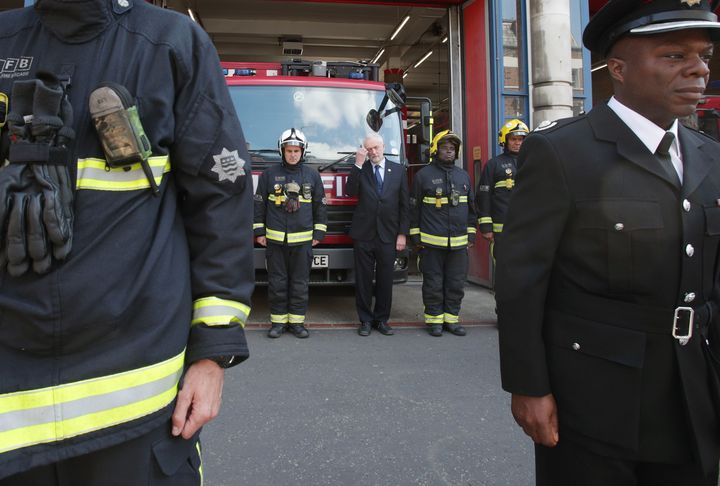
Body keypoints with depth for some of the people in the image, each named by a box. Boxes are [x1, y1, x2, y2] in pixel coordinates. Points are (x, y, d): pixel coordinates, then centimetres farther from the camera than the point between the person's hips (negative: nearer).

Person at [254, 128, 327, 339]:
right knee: (277, 282, 5)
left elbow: (320, 205, 10)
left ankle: (297, 321, 16)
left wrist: (318, 233, 5)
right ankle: (278, 321, 15)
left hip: (303, 240, 1)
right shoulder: (269, 174, 5)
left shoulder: (312, 175, 6)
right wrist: (259, 232, 4)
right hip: (275, 239, 0)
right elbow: (259, 204, 8)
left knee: (300, 283, 5)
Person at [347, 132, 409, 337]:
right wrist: (358, 164, -14)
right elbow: (351, 191, -12)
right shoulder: (360, 170, 6)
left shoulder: (398, 170, 7)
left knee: (385, 280, 6)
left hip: (388, 235, 1)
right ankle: (365, 320, 15)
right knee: (363, 280, 4)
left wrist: (402, 234, 0)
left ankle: (381, 319, 19)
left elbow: (404, 205, 5)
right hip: (363, 234, 0)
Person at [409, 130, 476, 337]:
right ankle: (434, 319, 14)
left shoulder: (463, 176, 13)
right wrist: (415, 236, -3)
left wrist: (471, 234, 12)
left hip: (459, 242, 4)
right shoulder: (423, 175, 0)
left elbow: (471, 207, 18)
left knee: (456, 283, 8)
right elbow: (413, 207, 1)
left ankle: (451, 318, 19)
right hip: (431, 241, -4)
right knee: (433, 283, 2)